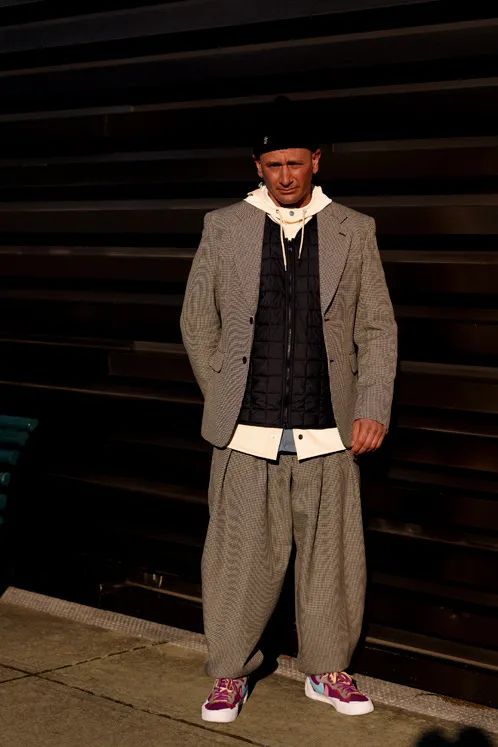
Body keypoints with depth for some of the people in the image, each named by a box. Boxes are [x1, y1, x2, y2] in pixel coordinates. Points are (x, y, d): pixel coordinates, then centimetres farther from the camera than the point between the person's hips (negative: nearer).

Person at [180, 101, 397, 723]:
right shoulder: (224, 228, 5)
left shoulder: (353, 232, 5)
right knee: (240, 555, 2)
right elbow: (197, 321, 11)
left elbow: (378, 329, 7)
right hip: (247, 432, -1)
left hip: (327, 432, 1)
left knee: (331, 556, 6)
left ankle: (327, 670, 23)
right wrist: (222, 398, 9)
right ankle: (230, 675, 18)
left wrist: (373, 409, -1)